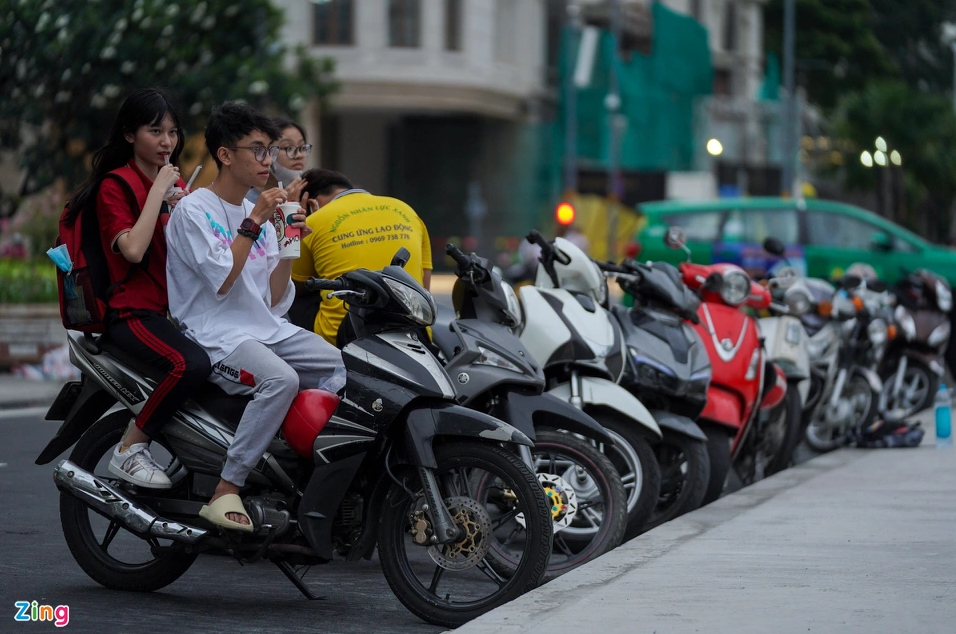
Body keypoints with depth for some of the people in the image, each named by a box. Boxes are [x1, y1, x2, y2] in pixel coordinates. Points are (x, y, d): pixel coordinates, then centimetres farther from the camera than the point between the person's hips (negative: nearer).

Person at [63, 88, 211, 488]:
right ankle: (128, 452, -19)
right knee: (191, 364, -35)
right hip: (136, 311, -7)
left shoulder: (176, 182, 20)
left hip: (180, 306, 7)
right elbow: (133, 250, -19)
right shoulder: (115, 185, -3)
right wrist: (157, 191, -14)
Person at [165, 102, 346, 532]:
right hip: (215, 335, -8)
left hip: (268, 331, 8)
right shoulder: (193, 211, -5)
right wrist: (254, 223, -14)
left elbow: (274, 301, 14)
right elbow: (222, 281, -17)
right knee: (281, 379, -34)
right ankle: (225, 492, -32)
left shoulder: (260, 215, 18)